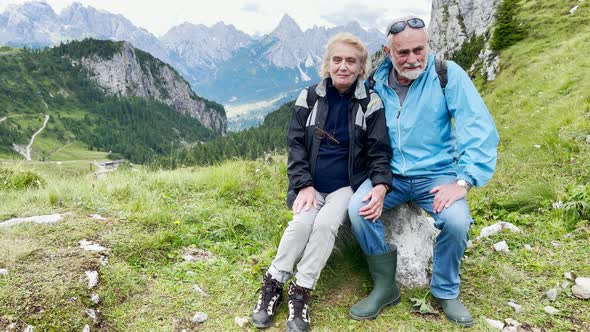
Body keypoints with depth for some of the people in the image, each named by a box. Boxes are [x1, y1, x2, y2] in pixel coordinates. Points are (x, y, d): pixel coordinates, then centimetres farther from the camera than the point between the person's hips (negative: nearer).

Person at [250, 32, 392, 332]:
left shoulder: (370, 103, -1)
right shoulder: (309, 97, 2)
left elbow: (379, 151, -2)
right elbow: (296, 144, 1)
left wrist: (380, 186, -21)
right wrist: (304, 185, -12)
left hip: (346, 185, -1)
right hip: (311, 184, 1)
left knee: (326, 223, -27)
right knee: (302, 222, -25)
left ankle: (301, 291, -13)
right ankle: (273, 284, -7)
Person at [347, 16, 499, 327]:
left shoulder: (448, 74, -9)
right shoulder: (375, 83, -2)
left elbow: (480, 128, -15)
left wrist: (463, 181, -23)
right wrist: (377, 183, -13)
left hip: (436, 173, -1)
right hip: (390, 174, 2)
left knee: (456, 219, -28)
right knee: (358, 207, -24)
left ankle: (445, 291, 4)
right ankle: (385, 287, -2)